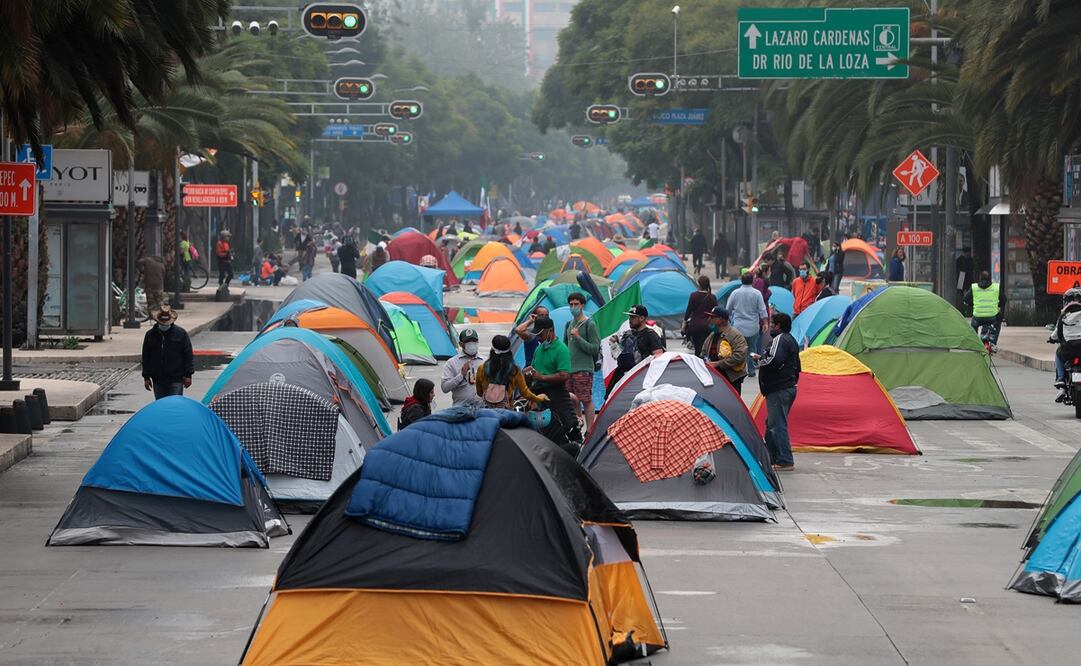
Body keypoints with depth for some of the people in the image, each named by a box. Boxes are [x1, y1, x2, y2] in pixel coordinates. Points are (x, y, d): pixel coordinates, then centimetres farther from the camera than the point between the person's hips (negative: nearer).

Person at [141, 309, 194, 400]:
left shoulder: (181, 333, -1)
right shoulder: (150, 335, 7)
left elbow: (188, 355, 1)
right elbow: (146, 358, 12)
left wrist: (188, 375, -4)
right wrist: (146, 377, 9)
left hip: (176, 379, -3)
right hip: (158, 380, 3)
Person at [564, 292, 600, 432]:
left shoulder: (589, 324, -7)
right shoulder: (569, 324, 15)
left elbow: (595, 349, -11)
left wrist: (578, 338, -19)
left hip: (583, 369, -7)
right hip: (569, 368, 7)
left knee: (586, 400, -8)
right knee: (573, 401, 9)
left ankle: (589, 431, -8)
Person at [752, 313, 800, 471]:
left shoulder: (780, 340, -12)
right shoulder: (791, 340, 21)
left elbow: (774, 361, -27)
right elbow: (796, 367, 26)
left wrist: (759, 361, -10)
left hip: (778, 390, -11)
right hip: (789, 386, 11)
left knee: (777, 425, -10)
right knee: (771, 424, 18)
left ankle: (785, 461, -12)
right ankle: (770, 458, 24)